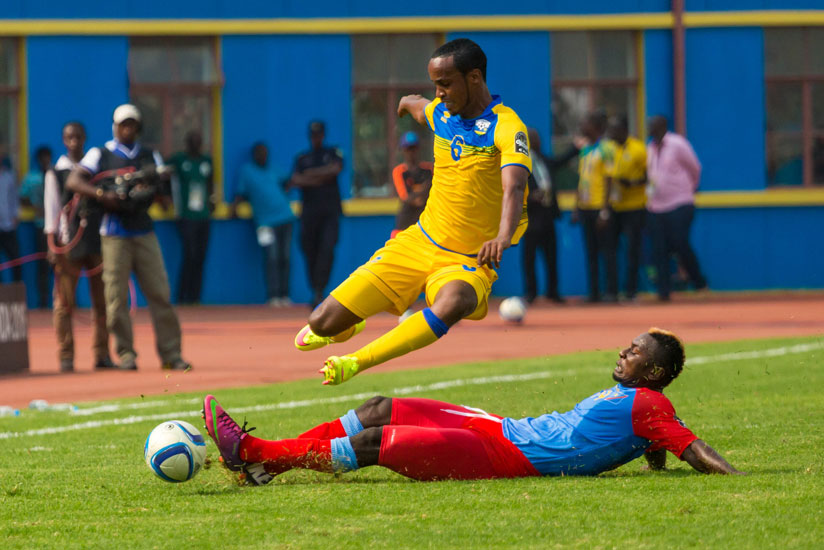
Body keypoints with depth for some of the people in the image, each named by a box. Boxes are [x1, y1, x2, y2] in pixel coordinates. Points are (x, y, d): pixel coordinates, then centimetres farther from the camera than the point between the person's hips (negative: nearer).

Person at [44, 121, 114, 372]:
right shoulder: (55, 173, 6)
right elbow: (51, 211, 3)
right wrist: (53, 246, -6)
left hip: (98, 244, 3)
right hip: (68, 246, -3)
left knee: (102, 301, 2)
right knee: (65, 302, -5)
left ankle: (102, 354, 7)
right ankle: (66, 358, -2)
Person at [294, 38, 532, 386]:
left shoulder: (506, 128, -18)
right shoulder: (440, 112, 3)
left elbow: (514, 188, -36)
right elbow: (413, 105, 29)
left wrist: (503, 236, -55)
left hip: (468, 262, -5)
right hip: (418, 242, 5)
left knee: (453, 304, -42)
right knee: (324, 324, -4)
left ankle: (355, 364, -31)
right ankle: (348, 328, 35)